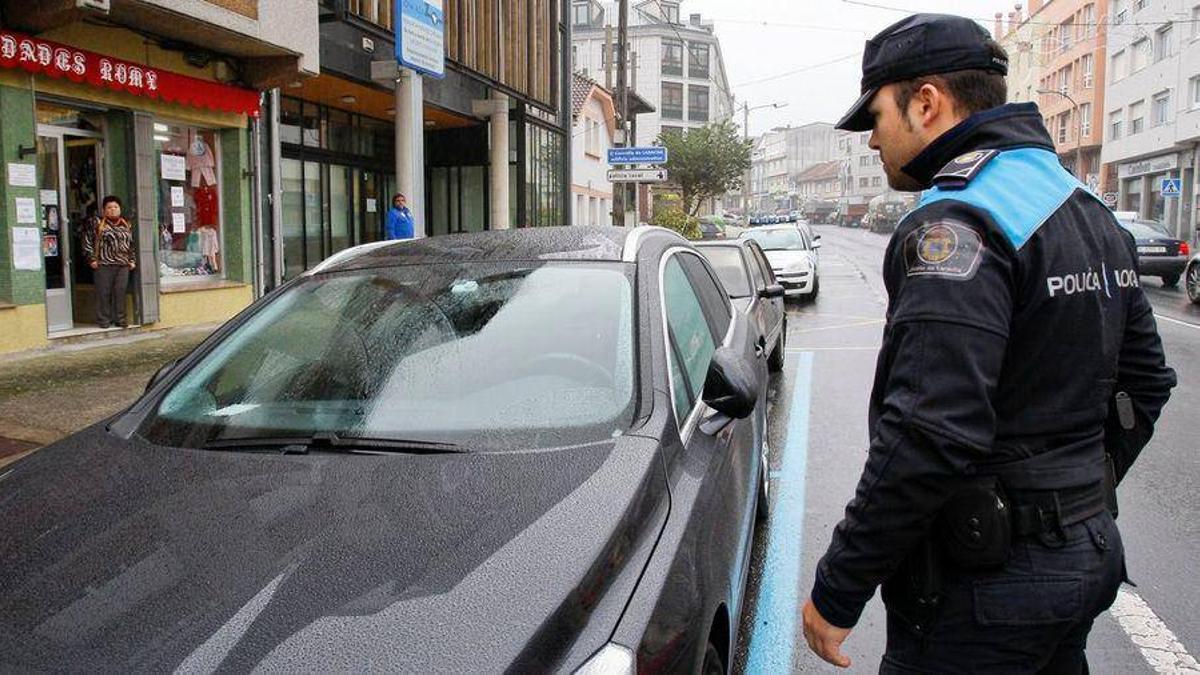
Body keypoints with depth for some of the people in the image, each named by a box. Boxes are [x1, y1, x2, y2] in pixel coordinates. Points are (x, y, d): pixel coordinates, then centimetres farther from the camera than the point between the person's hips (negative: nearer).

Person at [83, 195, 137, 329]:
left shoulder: (127, 225, 15)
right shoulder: (97, 223, 3)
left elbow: (132, 244, 22)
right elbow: (88, 241, 3)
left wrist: (132, 260, 15)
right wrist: (92, 258, -3)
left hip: (123, 265, 3)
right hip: (104, 265, -3)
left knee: (120, 292, 3)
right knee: (104, 293, 0)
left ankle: (120, 318, 12)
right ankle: (104, 320, 8)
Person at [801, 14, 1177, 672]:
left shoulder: (955, 225, -21)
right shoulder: (1092, 215, 11)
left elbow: (929, 437, -29)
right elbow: (1145, 380, 17)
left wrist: (836, 591, -21)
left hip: (986, 591, -9)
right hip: (1088, 558, 9)